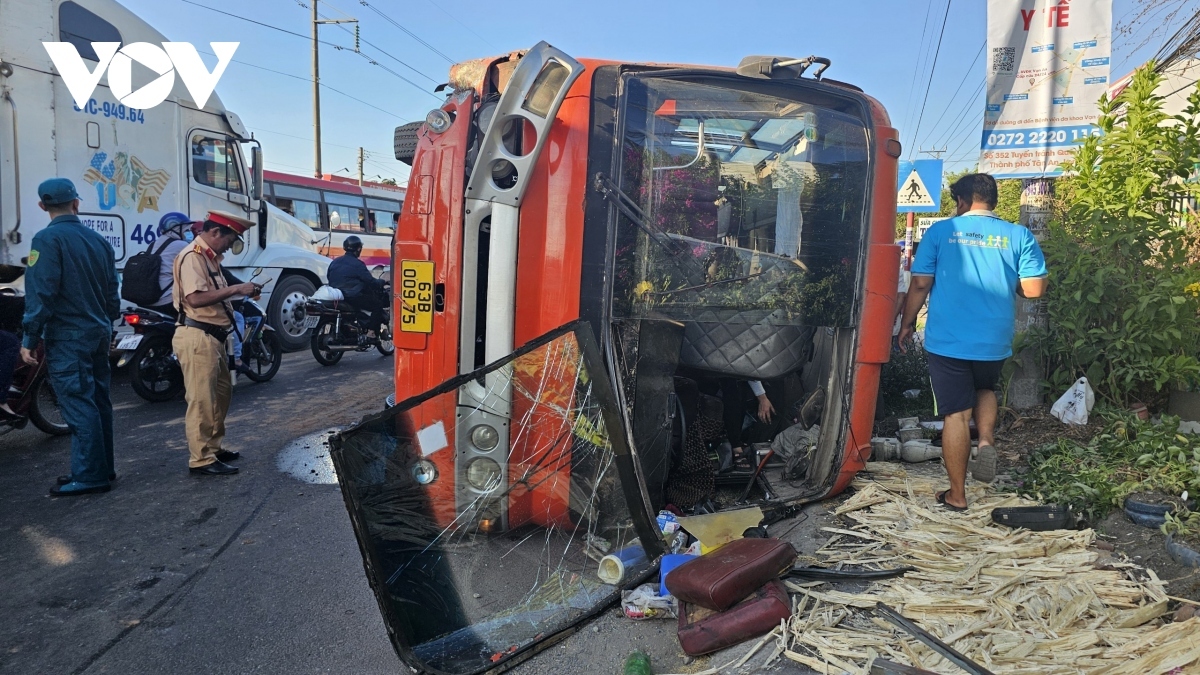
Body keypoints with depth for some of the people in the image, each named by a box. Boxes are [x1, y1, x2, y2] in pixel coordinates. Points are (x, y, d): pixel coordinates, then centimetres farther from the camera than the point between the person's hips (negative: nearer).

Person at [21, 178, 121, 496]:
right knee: (97, 401, 12)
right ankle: (102, 468, 19)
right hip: (98, 333, 7)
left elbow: (40, 293, -16)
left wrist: (29, 339, -12)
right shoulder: (98, 240, 10)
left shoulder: (47, 239, -11)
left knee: (78, 404, -6)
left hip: (68, 337, -7)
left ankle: (89, 475, -3)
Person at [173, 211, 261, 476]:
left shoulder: (209, 257, 18)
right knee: (202, 400, -5)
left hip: (213, 337, 11)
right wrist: (236, 289, -22)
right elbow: (195, 298, -25)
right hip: (197, 338, -11)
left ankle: (213, 447, 31)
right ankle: (201, 459, 2)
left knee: (221, 393, 19)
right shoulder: (193, 256, -14)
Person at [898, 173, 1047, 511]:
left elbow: (920, 284, -4)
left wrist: (907, 324, 8)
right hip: (994, 341, 2)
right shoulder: (1019, 236, 2)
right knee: (985, 390, 31)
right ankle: (987, 442, 6)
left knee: (956, 414, 5)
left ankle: (957, 495, 12)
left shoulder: (941, 231, -2)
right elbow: (1034, 289, -2)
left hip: (947, 340, -2)